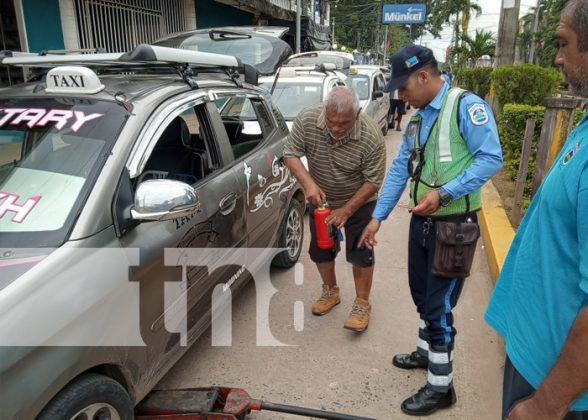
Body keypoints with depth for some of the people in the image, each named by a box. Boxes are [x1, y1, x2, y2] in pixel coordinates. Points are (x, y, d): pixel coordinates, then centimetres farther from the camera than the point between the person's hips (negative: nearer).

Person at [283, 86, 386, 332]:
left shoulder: (371, 136, -30)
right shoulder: (306, 119, -24)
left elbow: (373, 181, -23)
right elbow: (290, 154, -17)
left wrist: (346, 211, -25)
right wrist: (308, 183, -32)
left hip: (358, 202, -3)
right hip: (321, 199, 4)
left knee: (360, 254, 1)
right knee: (320, 248, 13)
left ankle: (362, 303, 19)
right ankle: (330, 291, 36)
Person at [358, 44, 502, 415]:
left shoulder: (466, 105, -15)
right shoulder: (417, 120, 11)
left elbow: (491, 158, -21)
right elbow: (399, 170, 12)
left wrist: (444, 193, -26)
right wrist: (378, 217, 10)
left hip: (454, 224, -8)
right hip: (422, 220, 8)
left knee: (439, 305, -1)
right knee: (422, 295, 20)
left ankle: (441, 387, 17)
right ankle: (427, 352, 43)